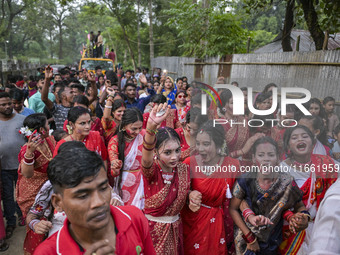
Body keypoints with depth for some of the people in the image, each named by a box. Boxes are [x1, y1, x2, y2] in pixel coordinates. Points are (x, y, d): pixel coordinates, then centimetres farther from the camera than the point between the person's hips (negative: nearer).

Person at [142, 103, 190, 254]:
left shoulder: (184, 169, -7)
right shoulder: (151, 170, -21)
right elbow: (147, 155, -45)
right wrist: (151, 126, -62)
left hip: (175, 229, 4)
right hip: (153, 229, -3)